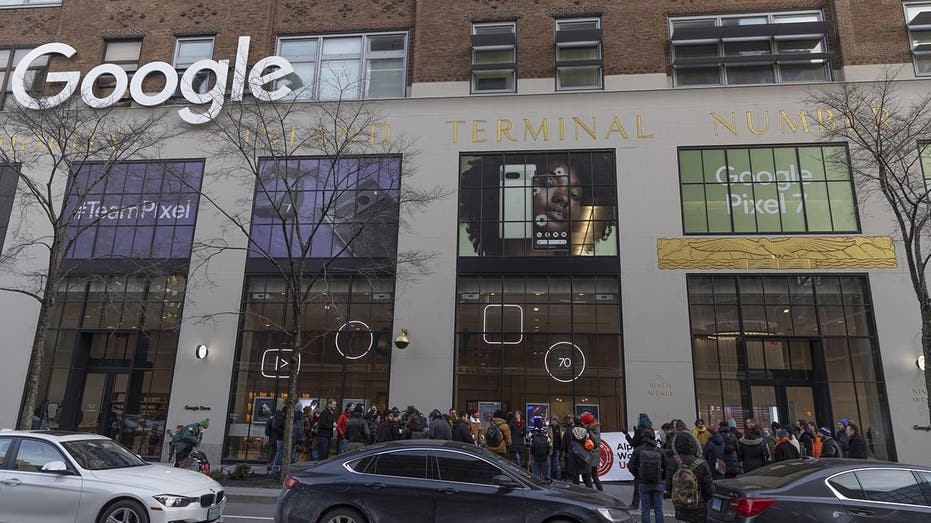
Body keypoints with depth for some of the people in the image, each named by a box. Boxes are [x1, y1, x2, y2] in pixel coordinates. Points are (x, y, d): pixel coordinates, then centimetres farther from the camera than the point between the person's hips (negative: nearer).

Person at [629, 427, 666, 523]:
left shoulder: (637, 450, -8)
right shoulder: (659, 451, -6)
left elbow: (631, 466, -6)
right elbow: (666, 467, -2)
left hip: (643, 484, -1)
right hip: (658, 484, 1)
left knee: (645, 509, 9)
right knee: (658, 509, 11)